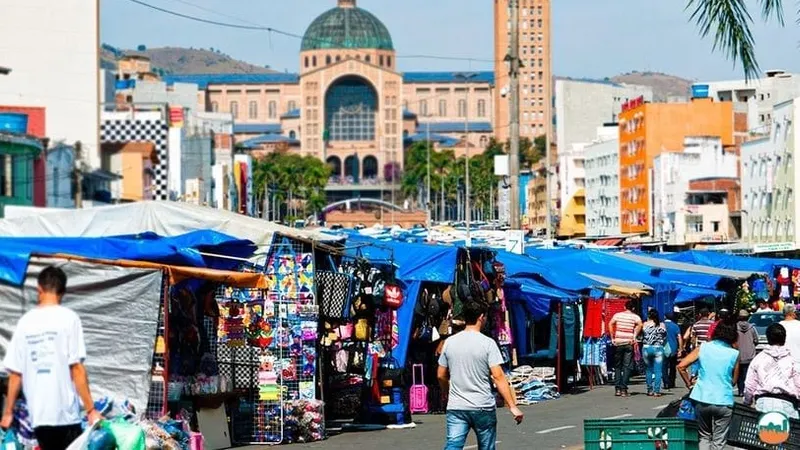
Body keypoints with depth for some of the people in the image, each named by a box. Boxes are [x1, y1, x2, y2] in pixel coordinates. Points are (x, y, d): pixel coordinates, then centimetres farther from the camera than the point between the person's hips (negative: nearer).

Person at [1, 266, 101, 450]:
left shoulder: (25, 321, 7)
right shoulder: (68, 317, -5)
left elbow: (15, 373, 7)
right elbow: (76, 368, -10)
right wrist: (90, 409, -7)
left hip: (38, 414, 4)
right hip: (65, 413, -4)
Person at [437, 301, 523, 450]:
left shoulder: (450, 342, 4)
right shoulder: (488, 343, -9)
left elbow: (441, 375, 11)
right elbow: (498, 376, -14)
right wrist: (513, 406, -14)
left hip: (456, 407, 3)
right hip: (483, 407, -2)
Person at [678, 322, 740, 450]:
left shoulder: (703, 348, 2)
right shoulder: (734, 354, -2)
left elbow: (681, 366, -2)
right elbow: (734, 380, 7)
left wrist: (689, 385, 10)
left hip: (702, 400, 2)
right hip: (723, 401, -2)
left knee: (704, 437, 19)